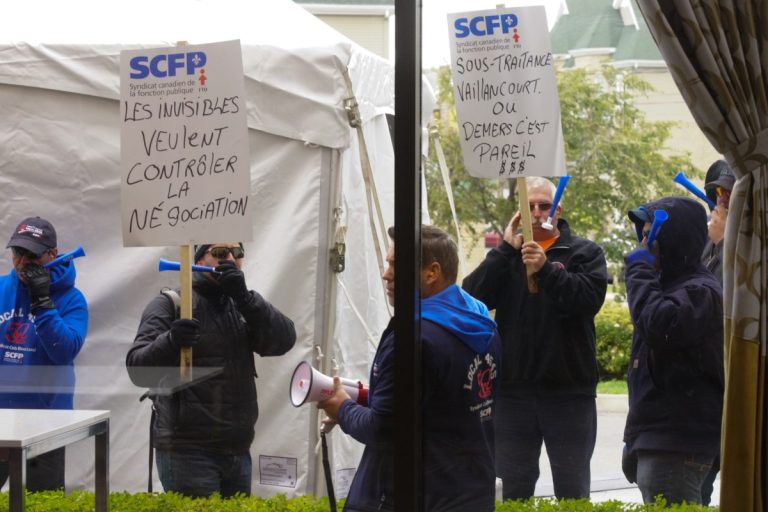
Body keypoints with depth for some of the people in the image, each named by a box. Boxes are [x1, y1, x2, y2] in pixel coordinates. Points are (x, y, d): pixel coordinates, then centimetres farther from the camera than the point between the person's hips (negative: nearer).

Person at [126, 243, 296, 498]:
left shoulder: (241, 305, 15)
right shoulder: (170, 304, -2)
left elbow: (284, 340, -2)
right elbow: (138, 367, -11)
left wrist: (244, 296, -14)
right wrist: (170, 342, -31)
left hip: (237, 451, 6)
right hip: (187, 451, -6)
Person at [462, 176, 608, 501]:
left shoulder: (584, 253, 4)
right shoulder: (505, 257, 11)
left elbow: (591, 298, -15)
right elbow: (472, 298, -6)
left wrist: (546, 269, -25)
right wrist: (505, 250, -13)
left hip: (569, 391, -2)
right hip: (513, 391, 2)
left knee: (572, 492, 5)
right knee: (514, 493, 9)